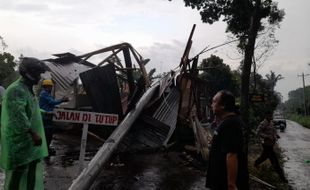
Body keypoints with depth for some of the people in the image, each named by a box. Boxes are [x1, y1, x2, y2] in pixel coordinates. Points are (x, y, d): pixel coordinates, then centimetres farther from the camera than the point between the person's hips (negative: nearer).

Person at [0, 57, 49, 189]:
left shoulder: (27, 89, 13)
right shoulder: (16, 90, -20)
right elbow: (19, 116, -27)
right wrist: (33, 134, -28)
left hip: (28, 137, 10)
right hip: (19, 138, -10)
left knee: (33, 164, 16)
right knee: (19, 168, 0)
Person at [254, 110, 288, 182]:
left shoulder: (271, 122, 7)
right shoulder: (263, 124, -20)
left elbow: (274, 130, 22)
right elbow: (259, 132, -25)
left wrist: (276, 135, 3)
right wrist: (267, 137, -31)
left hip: (270, 144, 9)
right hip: (267, 144, -9)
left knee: (264, 156, 28)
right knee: (274, 160, -6)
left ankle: (256, 163, 52)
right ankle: (281, 176, 0)